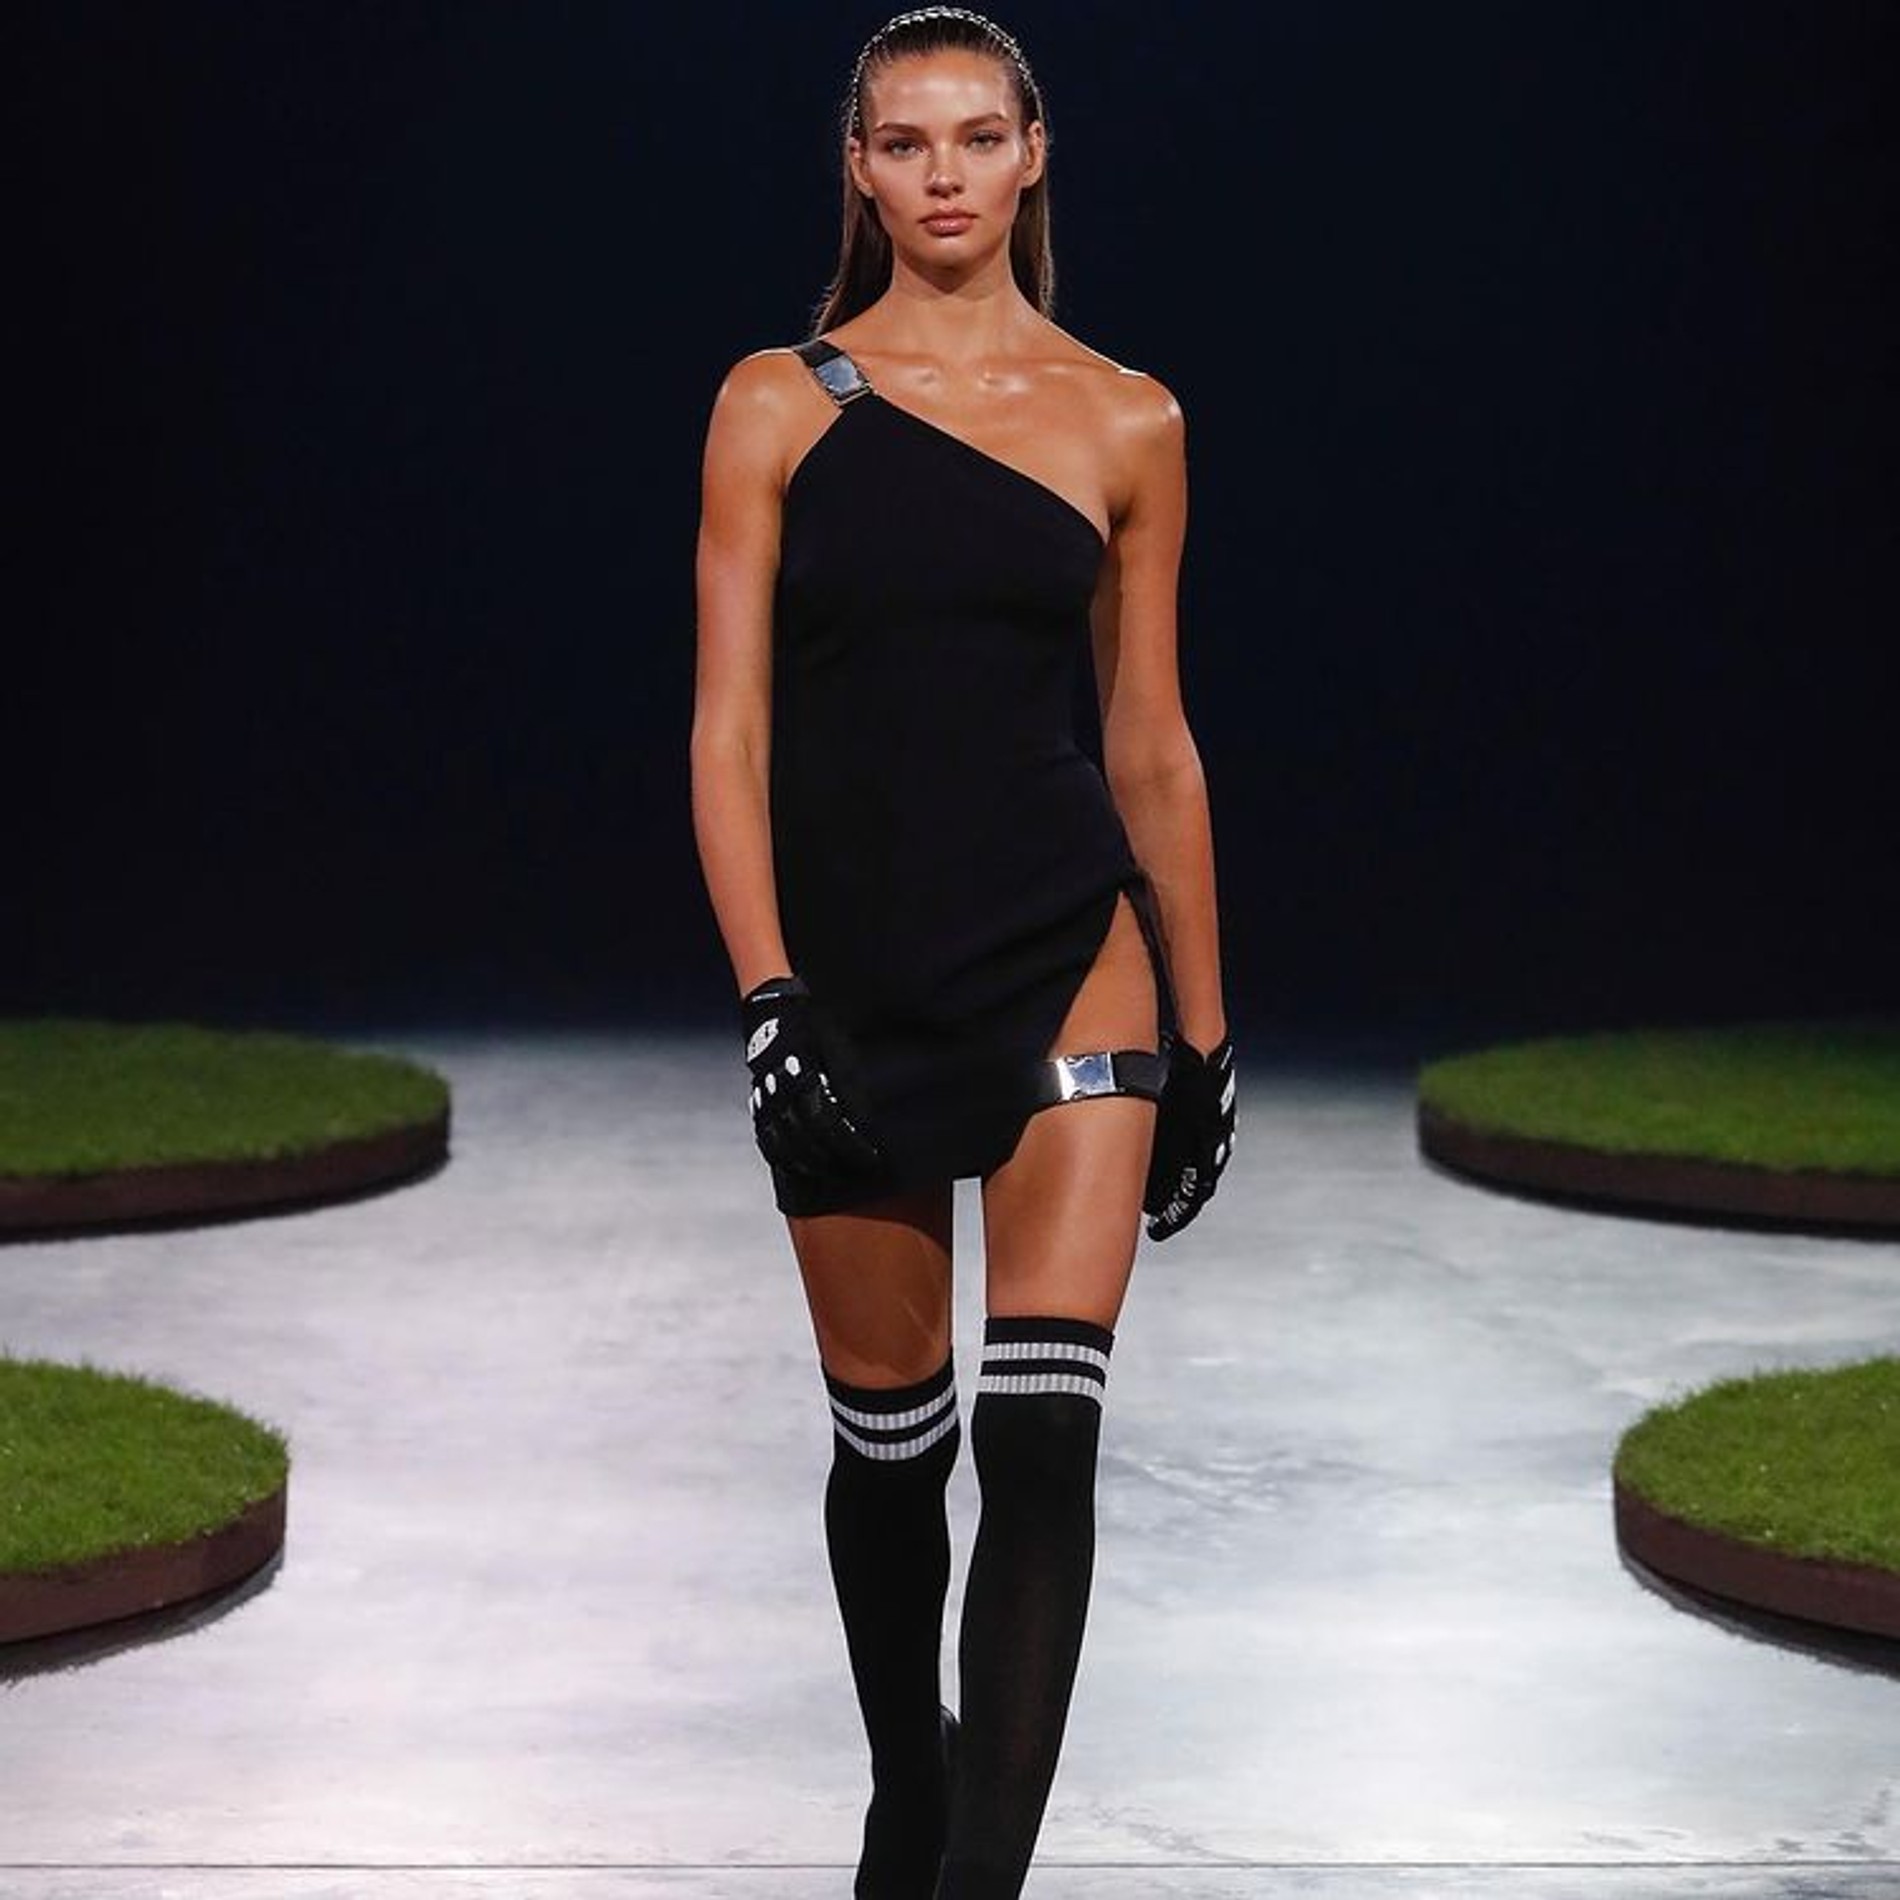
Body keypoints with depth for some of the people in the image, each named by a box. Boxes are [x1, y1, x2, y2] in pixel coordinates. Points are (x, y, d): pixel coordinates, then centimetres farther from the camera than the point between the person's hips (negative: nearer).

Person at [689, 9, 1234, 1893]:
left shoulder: (1124, 423, 4)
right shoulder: (779, 404, 1)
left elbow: (1150, 746, 9)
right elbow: (728, 730, -2)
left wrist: (1204, 1034, 11)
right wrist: (766, 999, -13)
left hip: (1070, 960, 0)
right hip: (855, 978, 0)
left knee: (1041, 1436, -14)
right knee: (887, 1438, 12)